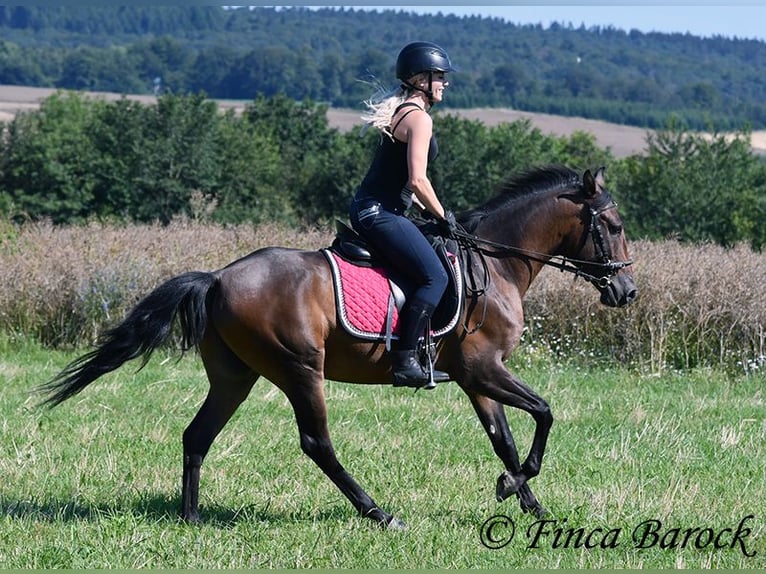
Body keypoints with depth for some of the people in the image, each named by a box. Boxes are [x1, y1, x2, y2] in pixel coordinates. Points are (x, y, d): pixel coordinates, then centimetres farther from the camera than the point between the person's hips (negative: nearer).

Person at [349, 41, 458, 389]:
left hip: (366, 209, 11)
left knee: (430, 273, 19)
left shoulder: (398, 110, 18)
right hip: (380, 214, -11)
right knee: (435, 277, -16)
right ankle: (405, 360, -22)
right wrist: (442, 216, -7)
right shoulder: (419, 118, -13)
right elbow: (417, 180, -20)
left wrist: (427, 210, 19)